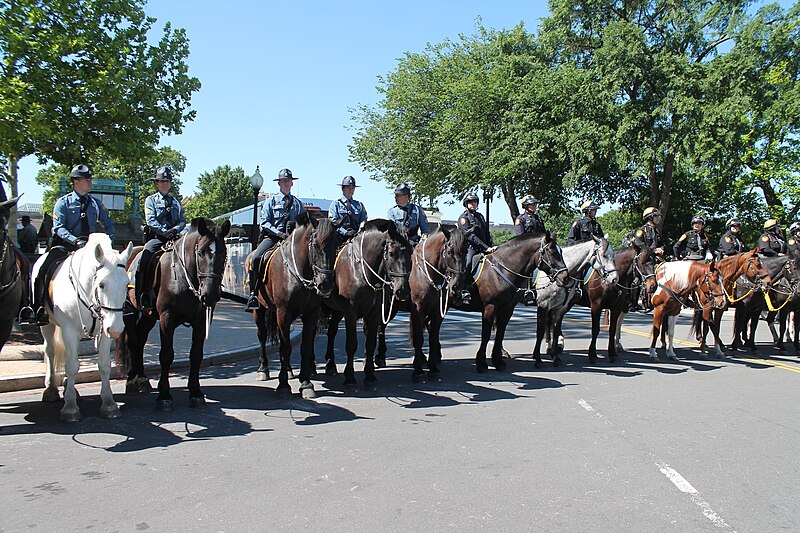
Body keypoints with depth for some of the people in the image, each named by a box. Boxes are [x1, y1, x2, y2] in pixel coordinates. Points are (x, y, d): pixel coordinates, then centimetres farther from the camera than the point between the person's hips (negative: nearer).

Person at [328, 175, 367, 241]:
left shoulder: (359, 205, 21)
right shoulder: (335, 204, 12)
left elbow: (363, 221, 15)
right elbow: (333, 221, 2)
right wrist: (345, 232, -14)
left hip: (356, 236, 3)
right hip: (341, 237, -3)